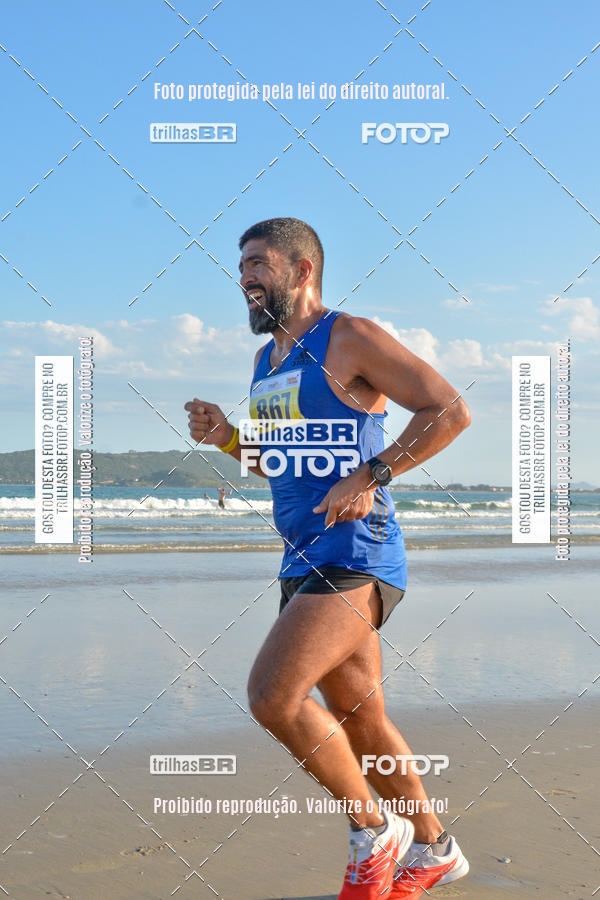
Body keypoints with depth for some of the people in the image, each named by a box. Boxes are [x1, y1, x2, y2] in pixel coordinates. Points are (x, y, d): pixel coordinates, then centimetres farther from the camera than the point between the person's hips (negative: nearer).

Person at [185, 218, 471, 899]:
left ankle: (374, 829, 0)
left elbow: (450, 411, -13)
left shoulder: (349, 338, -7)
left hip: (357, 556, -9)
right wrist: (226, 436, 9)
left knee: (273, 695, -20)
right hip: (305, 562, 9)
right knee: (361, 724, 13)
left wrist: (370, 476, -20)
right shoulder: (266, 361, 18)